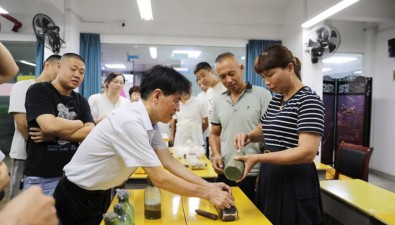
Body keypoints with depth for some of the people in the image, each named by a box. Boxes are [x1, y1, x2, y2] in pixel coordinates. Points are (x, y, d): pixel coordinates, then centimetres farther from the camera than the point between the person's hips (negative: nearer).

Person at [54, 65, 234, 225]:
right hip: (78, 198, -8)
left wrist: (208, 185, -8)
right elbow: (160, 178, -30)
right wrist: (207, 193, -22)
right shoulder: (130, 122, -32)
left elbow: (169, 162, -2)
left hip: (101, 193, 8)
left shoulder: (149, 121, -5)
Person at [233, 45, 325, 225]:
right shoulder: (275, 100, 9)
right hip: (270, 178, 8)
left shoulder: (308, 100, -15)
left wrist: (258, 158, -30)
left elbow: (307, 152, -26)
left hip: (295, 183, -8)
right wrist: (249, 136, 1)